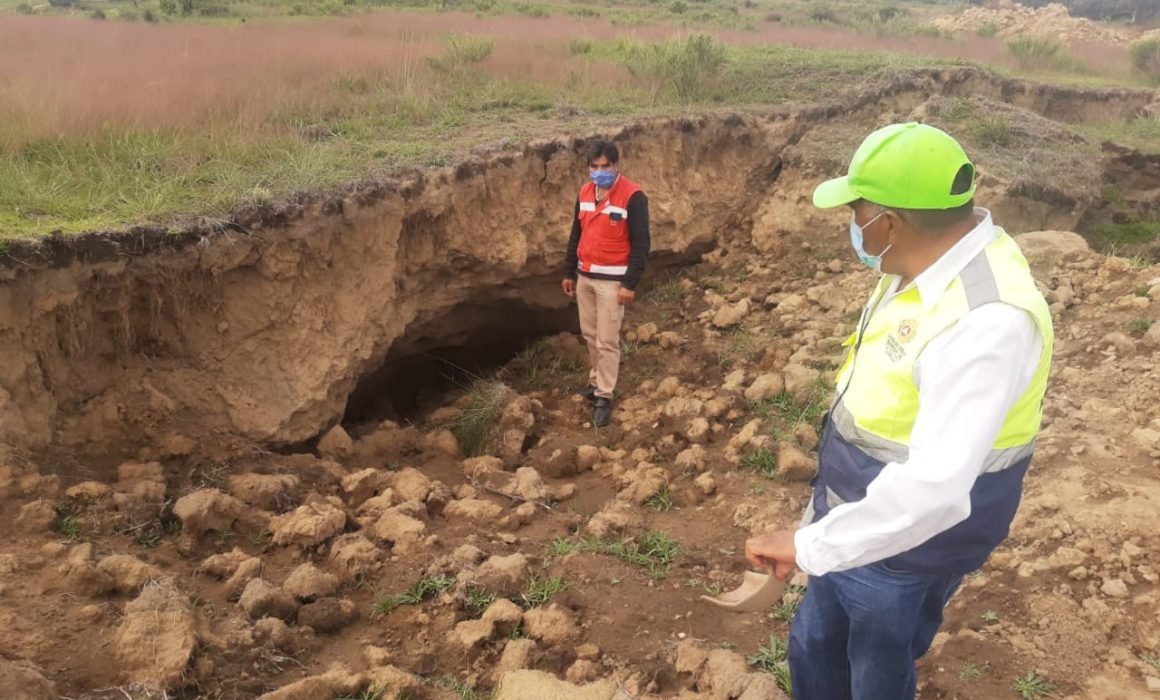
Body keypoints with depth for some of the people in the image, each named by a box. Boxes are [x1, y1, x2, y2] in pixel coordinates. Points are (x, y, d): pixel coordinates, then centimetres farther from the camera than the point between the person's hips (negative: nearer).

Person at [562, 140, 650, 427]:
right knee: (590, 334, 16)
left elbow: (640, 244, -15)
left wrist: (630, 284, -17)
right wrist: (569, 272, 14)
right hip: (585, 276, 7)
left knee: (607, 341, -2)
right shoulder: (585, 192, 5)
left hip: (612, 280, -6)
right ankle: (597, 381, 33)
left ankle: (604, 397, 9)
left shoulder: (633, 196, -16)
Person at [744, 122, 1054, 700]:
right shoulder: (934, 260, -4)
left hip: (906, 548, -8)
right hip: (859, 518, 8)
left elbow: (934, 490, -42)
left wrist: (809, 545, -33)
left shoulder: (986, 321, -35)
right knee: (812, 652, 24)